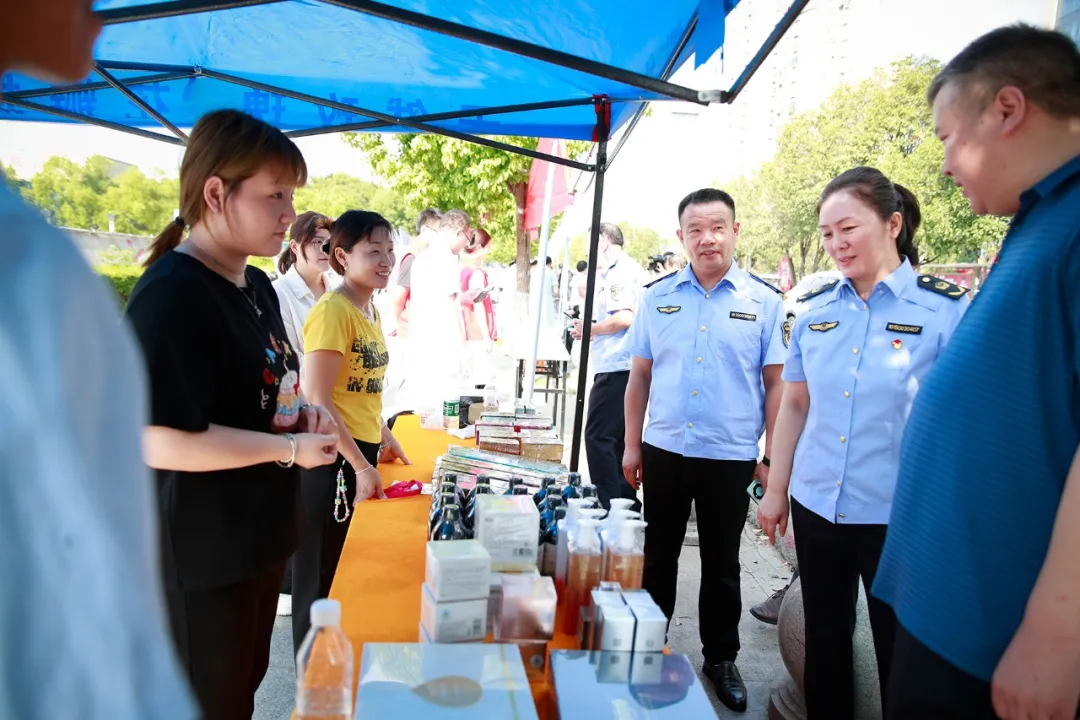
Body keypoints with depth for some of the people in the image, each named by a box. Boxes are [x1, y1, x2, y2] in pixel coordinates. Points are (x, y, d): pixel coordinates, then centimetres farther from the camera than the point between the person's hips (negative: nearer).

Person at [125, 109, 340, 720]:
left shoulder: (257, 286, 8)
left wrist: (302, 416, 1)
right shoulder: (171, 295, -22)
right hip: (201, 557, -9)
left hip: (262, 539, 9)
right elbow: (161, 442, -28)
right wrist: (292, 449, -20)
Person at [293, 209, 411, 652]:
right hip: (333, 457, -8)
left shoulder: (371, 310, 10)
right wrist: (361, 466, -18)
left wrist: (384, 437, 12)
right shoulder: (332, 310, -17)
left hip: (361, 452, 9)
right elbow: (318, 401, -20)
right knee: (324, 575, 8)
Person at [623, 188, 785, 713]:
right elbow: (639, 377, 6)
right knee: (657, 557, 16)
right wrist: (632, 446, 5)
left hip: (731, 457, -1)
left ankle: (721, 659, 32)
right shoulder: (657, 297, 2)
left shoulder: (764, 301, -3)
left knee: (722, 565, 14)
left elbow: (775, 384, -1)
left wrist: (771, 458, -3)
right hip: (663, 451, 2)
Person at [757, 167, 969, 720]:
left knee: (900, 655, 9)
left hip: (899, 516, -4)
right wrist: (775, 489, 10)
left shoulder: (946, 309, -8)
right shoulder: (814, 311, 4)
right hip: (816, 506, 4)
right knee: (824, 643, 18)